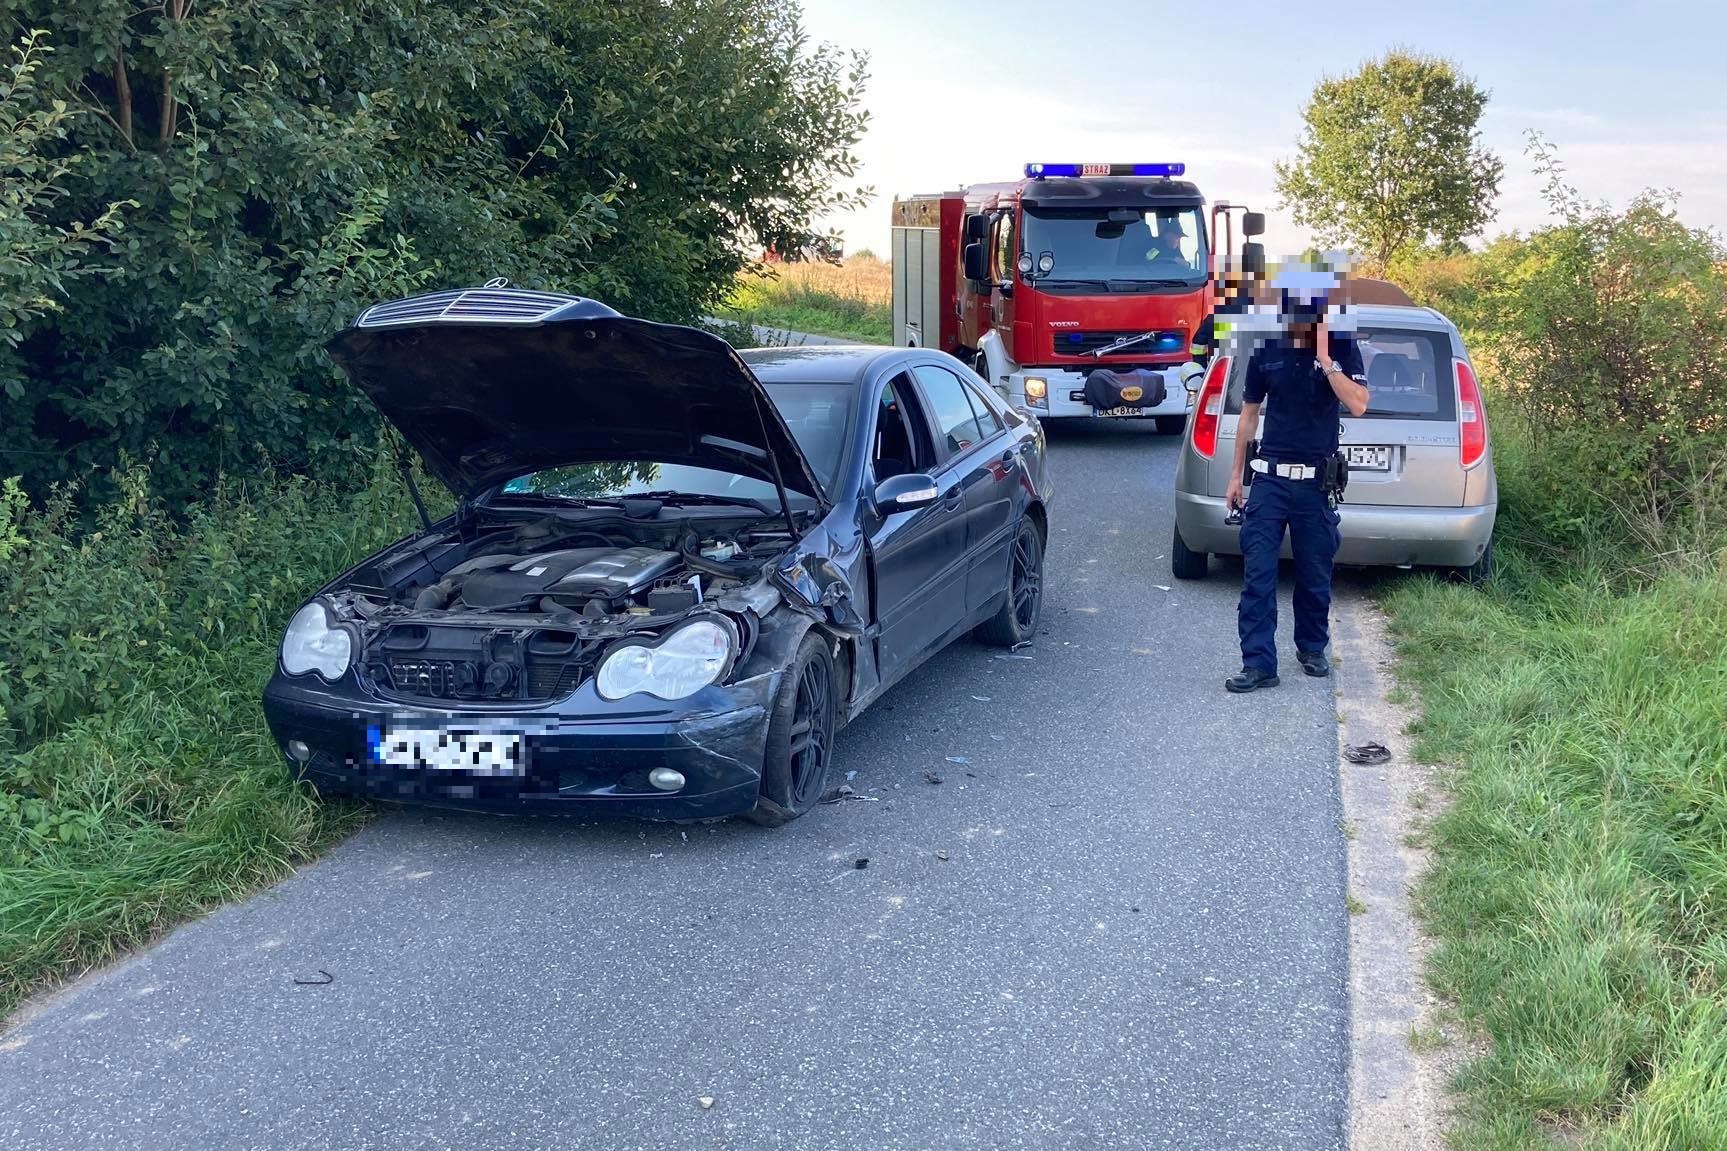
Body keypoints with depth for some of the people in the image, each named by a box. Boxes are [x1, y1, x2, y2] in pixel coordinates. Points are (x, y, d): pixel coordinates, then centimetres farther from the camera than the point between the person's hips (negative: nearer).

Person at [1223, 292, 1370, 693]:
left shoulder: (1342, 349, -1)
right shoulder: (1265, 353, 5)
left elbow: (1358, 404, -14)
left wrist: (1324, 358, -18)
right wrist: (1236, 475, 13)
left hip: (1315, 481, -1)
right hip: (1269, 477, 1)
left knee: (1315, 575, 9)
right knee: (1257, 574, -5)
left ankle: (1312, 648, 29)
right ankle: (1258, 663, -3)